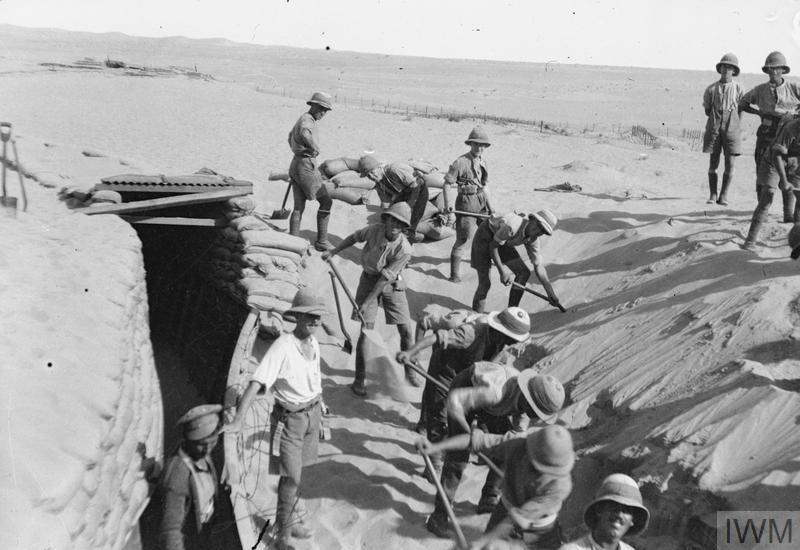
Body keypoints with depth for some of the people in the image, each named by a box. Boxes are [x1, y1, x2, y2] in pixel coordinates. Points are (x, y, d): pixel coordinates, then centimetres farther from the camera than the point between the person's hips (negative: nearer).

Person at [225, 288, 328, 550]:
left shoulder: (314, 343, -3)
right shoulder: (283, 347, -24)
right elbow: (256, 383, -30)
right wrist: (237, 421, -36)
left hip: (312, 414, 6)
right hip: (289, 418, -6)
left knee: (297, 472, 18)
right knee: (291, 478, -3)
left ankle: (292, 518, 36)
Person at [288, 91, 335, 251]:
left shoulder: (302, 119, 18)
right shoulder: (307, 120, -14)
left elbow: (291, 136, 38)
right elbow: (304, 134, -40)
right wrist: (315, 149, -27)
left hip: (295, 165, 9)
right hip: (306, 167, -9)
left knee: (299, 207, 8)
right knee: (326, 201, 1)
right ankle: (321, 240, 5)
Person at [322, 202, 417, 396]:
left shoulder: (404, 249, -26)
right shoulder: (375, 230, -18)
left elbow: (385, 278, -23)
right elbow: (354, 237, 5)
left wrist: (366, 303, -21)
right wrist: (333, 252, 10)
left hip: (392, 285, -1)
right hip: (369, 280, 1)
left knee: (406, 330, 2)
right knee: (366, 331, -5)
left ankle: (410, 371, 26)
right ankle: (359, 380, 5)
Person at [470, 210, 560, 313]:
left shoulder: (533, 239, -11)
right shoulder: (511, 227, -35)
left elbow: (538, 266, -6)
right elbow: (492, 246, -24)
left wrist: (551, 293, -8)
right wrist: (502, 270, -25)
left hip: (502, 243, 7)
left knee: (524, 273, -3)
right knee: (485, 283, -13)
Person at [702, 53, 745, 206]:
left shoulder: (738, 88, 4)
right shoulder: (711, 89, 5)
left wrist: (736, 125, 7)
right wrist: (717, 119, 7)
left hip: (731, 129, 0)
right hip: (714, 128, 0)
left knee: (730, 163, -4)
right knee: (713, 163, 1)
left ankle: (723, 195, 5)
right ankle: (712, 195, 8)